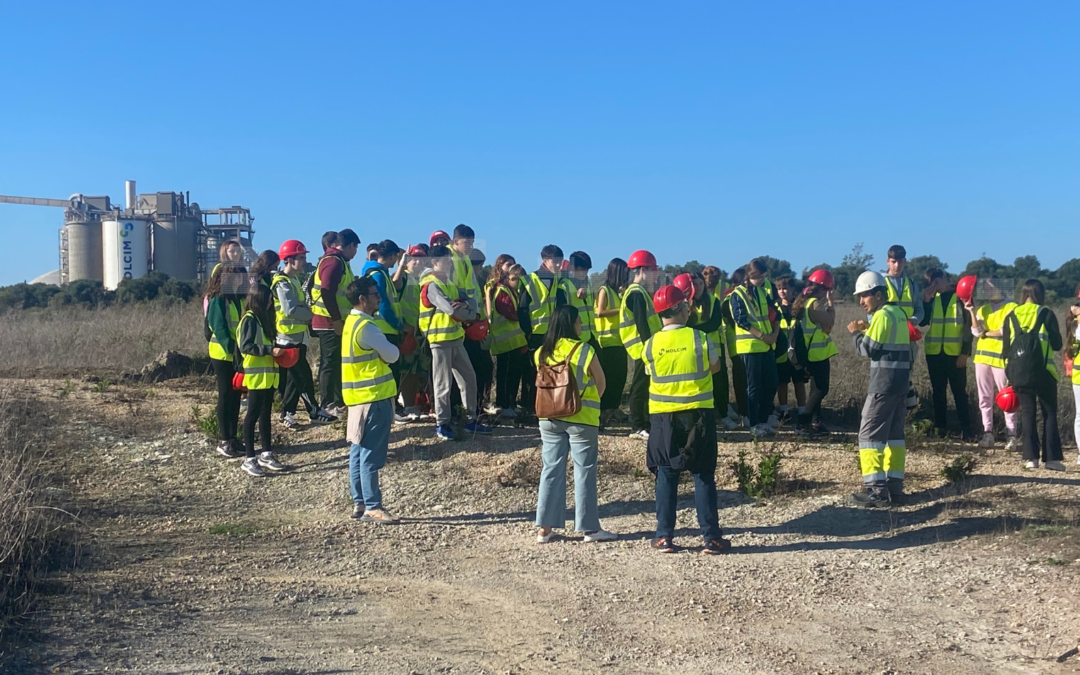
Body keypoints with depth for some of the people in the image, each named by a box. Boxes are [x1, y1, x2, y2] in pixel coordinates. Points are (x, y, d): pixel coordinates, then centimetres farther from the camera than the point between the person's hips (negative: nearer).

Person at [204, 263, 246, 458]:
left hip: (240, 355, 6)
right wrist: (233, 350, -26)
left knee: (236, 396, 10)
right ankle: (225, 440, 7)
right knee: (226, 396, 0)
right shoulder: (218, 301, -12)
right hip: (223, 355, -6)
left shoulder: (242, 300, 7)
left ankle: (233, 437, 19)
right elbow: (220, 330, -18)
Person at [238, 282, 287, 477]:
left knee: (266, 413, 13)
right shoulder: (249, 319, -12)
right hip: (256, 375, -9)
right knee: (253, 414, -4)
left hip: (269, 374, 9)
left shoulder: (264, 318, 13)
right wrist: (270, 350, -25)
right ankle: (249, 459, 1)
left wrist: (277, 351, 4)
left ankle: (266, 454, 22)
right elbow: (246, 346, -20)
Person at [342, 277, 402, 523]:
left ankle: (359, 503, 17)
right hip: (374, 397, -10)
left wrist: (379, 352, 1)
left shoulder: (352, 323, 14)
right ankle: (372, 508, -3)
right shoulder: (366, 327, -17)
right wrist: (387, 347, 8)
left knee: (359, 452, 12)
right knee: (371, 456, -6)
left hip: (359, 397, 10)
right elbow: (392, 355, -11)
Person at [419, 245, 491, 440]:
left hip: (456, 338, 9)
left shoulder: (450, 284, 15)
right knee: (443, 384, -2)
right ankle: (442, 424, 7)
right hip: (440, 340, -8)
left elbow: (472, 303, 7)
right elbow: (451, 309, -24)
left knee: (469, 379, 10)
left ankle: (471, 420, 19)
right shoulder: (431, 286, -13)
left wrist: (464, 304, -16)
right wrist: (467, 313, -5)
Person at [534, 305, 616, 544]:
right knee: (584, 472, 4)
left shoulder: (542, 353, 2)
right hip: (581, 419, -4)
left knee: (551, 470, 9)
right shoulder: (585, 350, -10)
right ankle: (590, 528, 9)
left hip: (550, 417, 4)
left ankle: (545, 528, 10)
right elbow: (601, 384, 0)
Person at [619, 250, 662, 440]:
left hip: (646, 347, 10)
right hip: (643, 348, -10)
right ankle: (637, 427, 1)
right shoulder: (637, 294, -15)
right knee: (641, 387, -4)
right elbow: (642, 324, -20)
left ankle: (645, 423, 21)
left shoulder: (639, 292, 17)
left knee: (645, 386, 14)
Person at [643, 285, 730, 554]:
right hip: (698, 413, -1)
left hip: (663, 415, 1)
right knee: (703, 475, 5)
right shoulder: (699, 338, -7)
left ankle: (664, 537, 9)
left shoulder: (651, 344, -4)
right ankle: (711, 537, 7)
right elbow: (715, 367, 8)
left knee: (666, 476, 9)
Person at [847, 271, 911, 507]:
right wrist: (868, 331, 10)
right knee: (894, 433, 13)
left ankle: (876, 489, -9)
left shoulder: (882, 315, -14)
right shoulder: (898, 313, 14)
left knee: (870, 433, -6)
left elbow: (868, 350, -14)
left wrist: (856, 333, 1)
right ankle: (894, 486, 16)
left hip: (884, 382, -9)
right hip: (901, 380, 9)